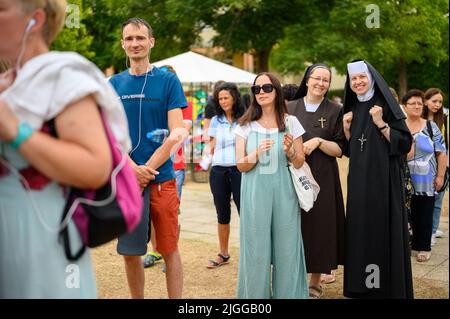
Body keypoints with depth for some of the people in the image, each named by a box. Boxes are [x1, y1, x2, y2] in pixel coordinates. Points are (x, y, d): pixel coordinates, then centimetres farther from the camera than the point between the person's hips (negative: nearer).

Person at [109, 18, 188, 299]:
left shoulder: (168, 80, 0)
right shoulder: (114, 84, 8)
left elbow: (177, 134, -6)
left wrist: (147, 171, -13)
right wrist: (134, 169, -13)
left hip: (162, 180, -2)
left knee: (170, 250, 4)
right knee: (130, 252, 9)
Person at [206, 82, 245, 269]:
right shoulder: (216, 121, 10)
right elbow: (211, 148, 14)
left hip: (239, 170, -3)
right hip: (219, 171, 3)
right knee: (222, 214, 11)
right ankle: (223, 254, 21)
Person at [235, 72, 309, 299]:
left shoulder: (291, 123, 4)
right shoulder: (245, 125, 4)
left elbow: (299, 163, 7)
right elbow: (241, 166, 0)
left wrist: (290, 151, -14)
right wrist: (256, 154, -19)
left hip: (284, 192, 0)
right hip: (255, 193, 0)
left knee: (286, 247, 5)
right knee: (256, 248, 4)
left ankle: (287, 293, 20)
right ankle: (256, 294, 19)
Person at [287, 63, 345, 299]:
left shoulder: (335, 111, 1)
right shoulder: (291, 108, 7)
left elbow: (339, 149, -2)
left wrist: (318, 141, -17)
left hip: (322, 179, -1)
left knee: (319, 226, 1)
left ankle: (315, 284, 14)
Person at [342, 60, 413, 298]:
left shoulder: (386, 105, -5)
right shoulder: (352, 109, 12)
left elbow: (405, 143, -10)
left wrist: (381, 124, -19)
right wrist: (347, 129, 0)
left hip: (384, 178, -6)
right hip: (358, 180, 6)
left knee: (383, 231, -2)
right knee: (360, 231, 9)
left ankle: (388, 287, 10)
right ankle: (362, 287, 20)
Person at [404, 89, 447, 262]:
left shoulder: (431, 127, 2)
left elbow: (441, 153, 1)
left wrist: (440, 176, -4)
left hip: (426, 182, 0)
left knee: (424, 215, 4)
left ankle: (424, 247, 15)